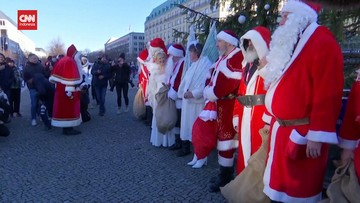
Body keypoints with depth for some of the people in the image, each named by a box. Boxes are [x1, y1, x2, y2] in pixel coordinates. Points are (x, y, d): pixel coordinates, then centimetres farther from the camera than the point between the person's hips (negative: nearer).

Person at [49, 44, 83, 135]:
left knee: (64, 108, 11)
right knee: (69, 108, -3)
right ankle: (68, 129, 0)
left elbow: (56, 74, 15)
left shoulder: (62, 60, 13)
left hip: (61, 88, 9)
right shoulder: (70, 61, -15)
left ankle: (65, 128, 18)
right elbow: (70, 76, -22)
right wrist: (70, 90, -26)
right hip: (67, 89, -9)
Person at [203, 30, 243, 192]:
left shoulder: (237, 57, -16)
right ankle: (225, 174, 31)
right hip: (220, 104, 10)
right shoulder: (223, 58, 17)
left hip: (229, 106, -10)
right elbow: (215, 78, 19)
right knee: (222, 136, 16)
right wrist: (209, 91, 0)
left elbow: (230, 83, -24)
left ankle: (226, 177, 12)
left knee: (226, 137, -3)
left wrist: (211, 93, -12)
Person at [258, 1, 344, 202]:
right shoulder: (288, 45, 16)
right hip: (280, 129, 8)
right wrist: (270, 121, 15)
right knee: (280, 181, 18)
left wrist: (317, 136, -21)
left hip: (301, 134, -8)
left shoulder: (322, 42, -12)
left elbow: (328, 94, -19)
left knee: (299, 187, 6)